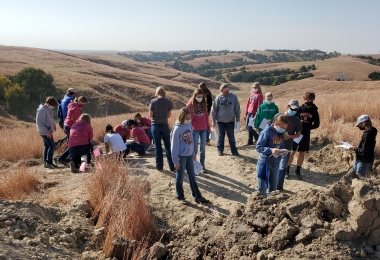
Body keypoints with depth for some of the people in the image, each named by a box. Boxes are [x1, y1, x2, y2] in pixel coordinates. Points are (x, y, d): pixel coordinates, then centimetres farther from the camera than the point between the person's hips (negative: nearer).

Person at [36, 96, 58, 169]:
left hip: (48, 131, 10)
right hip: (45, 132, -10)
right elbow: (39, 123, -24)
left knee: (47, 146, 14)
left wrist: (53, 124, 10)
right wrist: (47, 132, -27)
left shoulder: (49, 109, 9)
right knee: (52, 146, -11)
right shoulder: (42, 110, -20)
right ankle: (49, 162, -4)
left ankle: (46, 162, 22)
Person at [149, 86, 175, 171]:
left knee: (157, 147, 9)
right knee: (168, 147, 8)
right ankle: (172, 167, 10)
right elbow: (169, 115, 2)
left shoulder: (153, 101, -6)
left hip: (155, 125, 0)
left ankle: (159, 166, 14)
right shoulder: (168, 102, -3)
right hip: (165, 125, 1)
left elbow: (150, 115, -5)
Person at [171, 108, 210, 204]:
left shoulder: (189, 125, 1)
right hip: (181, 156, -6)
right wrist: (176, 161, -13)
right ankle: (180, 196, 25)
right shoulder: (177, 129, -18)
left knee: (192, 177, 11)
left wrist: (193, 153, 16)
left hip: (189, 156, 6)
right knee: (180, 178, 9)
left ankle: (197, 196, 18)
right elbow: (174, 146, -15)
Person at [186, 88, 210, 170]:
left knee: (203, 148, 10)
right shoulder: (190, 104, -8)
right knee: (195, 149, 1)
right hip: (195, 129, -4)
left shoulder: (204, 103, 4)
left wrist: (208, 127, 12)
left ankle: (202, 165, 21)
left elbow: (206, 116, 10)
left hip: (204, 129, 4)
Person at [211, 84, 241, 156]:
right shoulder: (218, 98, -8)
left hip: (230, 121, 1)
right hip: (220, 121, 0)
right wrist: (214, 121, -1)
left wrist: (238, 120, 2)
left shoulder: (234, 97, -6)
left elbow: (237, 109, 1)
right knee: (221, 136, 10)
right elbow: (214, 110, -2)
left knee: (231, 136, 7)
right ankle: (220, 150, 23)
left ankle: (234, 150, 17)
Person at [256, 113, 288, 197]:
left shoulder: (281, 133, 4)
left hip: (275, 164, 7)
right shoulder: (267, 131, -17)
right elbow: (258, 147, -18)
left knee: (273, 189, 16)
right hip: (264, 163, -6)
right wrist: (271, 150, -30)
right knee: (262, 189, 0)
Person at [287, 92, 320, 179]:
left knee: (302, 153, 10)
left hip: (306, 135, 2)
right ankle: (287, 169, 12)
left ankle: (298, 171, 23)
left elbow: (316, 124, 4)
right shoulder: (299, 109, -5)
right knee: (292, 152, 1)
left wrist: (308, 127, -14)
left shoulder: (314, 112, 0)